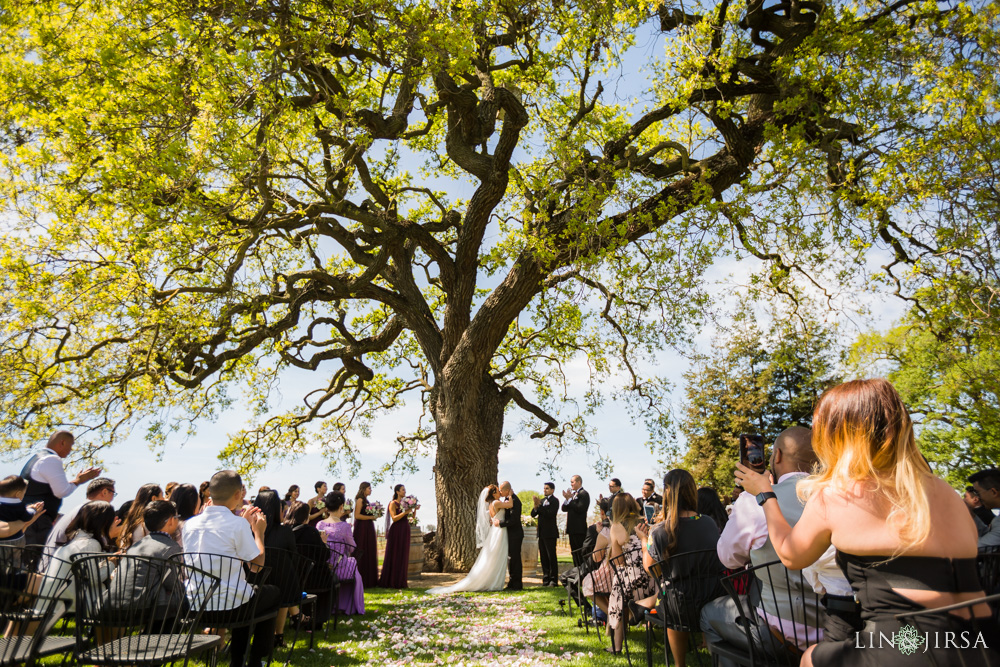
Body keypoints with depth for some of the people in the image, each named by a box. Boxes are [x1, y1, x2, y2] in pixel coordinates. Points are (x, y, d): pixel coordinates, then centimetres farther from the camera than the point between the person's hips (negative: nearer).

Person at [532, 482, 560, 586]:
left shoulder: (554, 501, -8)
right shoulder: (542, 500, 13)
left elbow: (550, 514, -22)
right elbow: (533, 514, 8)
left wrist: (539, 506, -22)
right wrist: (536, 506, -12)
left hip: (550, 533, -7)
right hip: (541, 533, 7)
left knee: (551, 557, -3)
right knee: (543, 557, 10)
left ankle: (554, 580, 4)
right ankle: (546, 579, 18)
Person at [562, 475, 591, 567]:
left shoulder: (583, 494, -11)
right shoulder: (573, 494, 14)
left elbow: (580, 509, -22)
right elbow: (564, 508, 11)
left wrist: (570, 499, -20)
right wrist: (566, 498, -7)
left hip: (579, 529, -9)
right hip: (572, 528, 9)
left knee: (580, 553, -5)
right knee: (574, 552, 14)